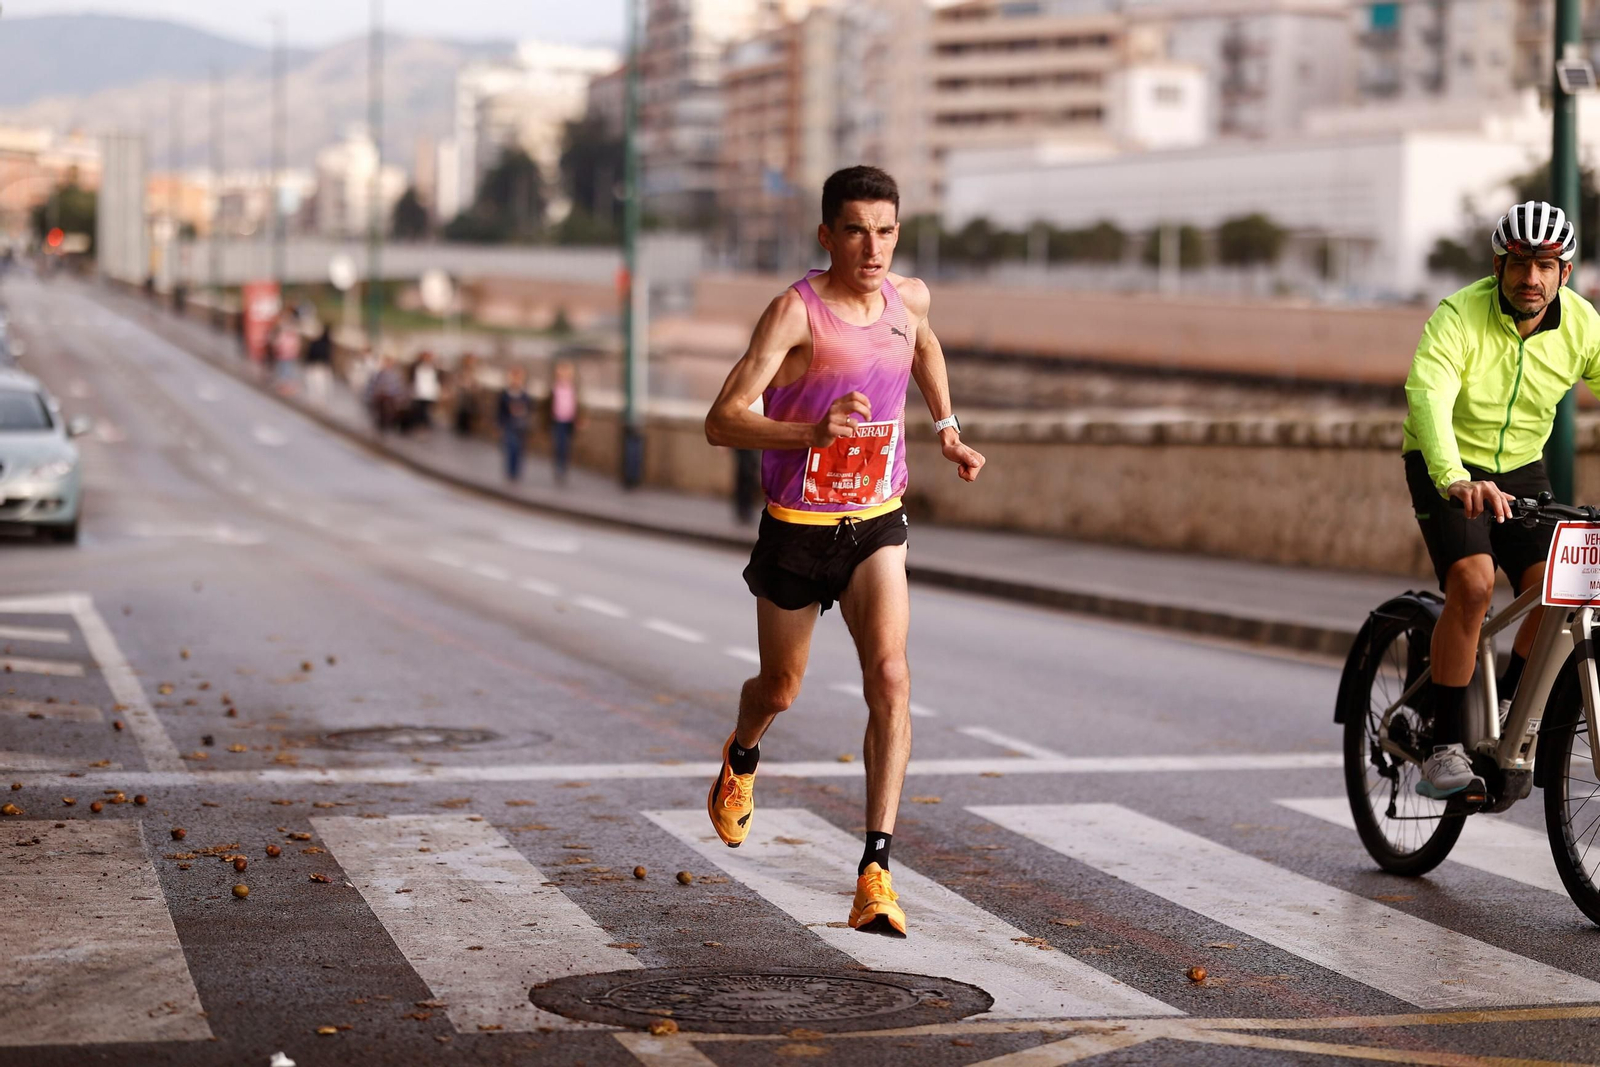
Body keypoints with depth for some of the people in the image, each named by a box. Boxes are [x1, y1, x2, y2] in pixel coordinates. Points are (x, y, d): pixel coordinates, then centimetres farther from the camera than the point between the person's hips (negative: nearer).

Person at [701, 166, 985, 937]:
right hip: (795, 528, -3)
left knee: (889, 677, -19)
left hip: (876, 527, 3)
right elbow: (722, 422, -26)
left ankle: (875, 871, -20)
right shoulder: (796, 311, -19)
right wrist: (812, 431, -41)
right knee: (780, 689, 16)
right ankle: (742, 758, 54)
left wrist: (947, 428, 17)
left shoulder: (908, 298, -1)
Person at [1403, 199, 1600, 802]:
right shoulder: (1460, 316, -23)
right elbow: (1428, 396, -38)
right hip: (1447, 469, -4)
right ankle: (1443, 751, -19)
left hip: (1522, 471, 4)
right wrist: (1455, 480, -56)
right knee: (1473, 582, -26)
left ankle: (1507, 710, 12)